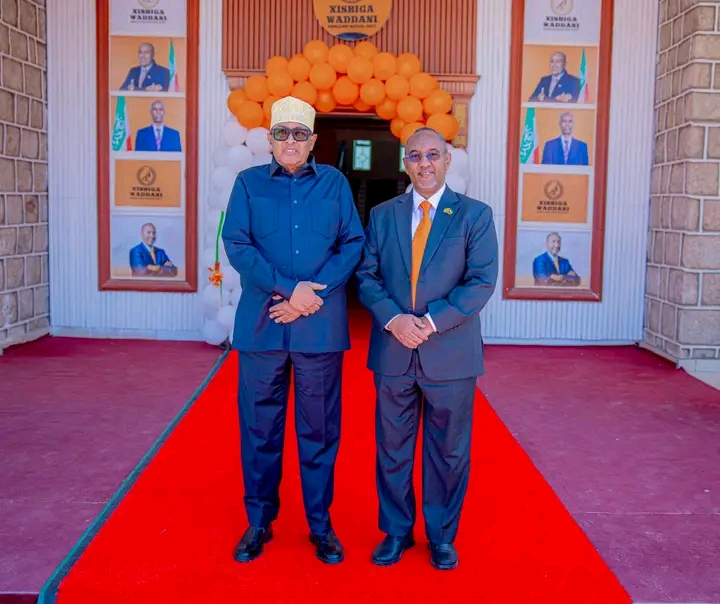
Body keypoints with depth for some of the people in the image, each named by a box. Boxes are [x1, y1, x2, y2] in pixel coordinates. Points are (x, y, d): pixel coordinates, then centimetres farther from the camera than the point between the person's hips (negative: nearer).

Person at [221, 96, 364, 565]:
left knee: (319, 429, 8)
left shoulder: (335, 183, 9)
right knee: (260, 428, 8)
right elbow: (237, 244, -3)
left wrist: (312, 293, -11)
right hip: (262, 325, 0)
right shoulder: (249, 183, 7)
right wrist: (288, 290, -14)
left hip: (321, 326, 0)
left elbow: (353, 244, 2)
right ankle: (259, 521, 24)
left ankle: (321, 524, 22)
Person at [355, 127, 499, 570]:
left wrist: (433, 322, -17)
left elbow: (482, 282, -8)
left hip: (451, 354, -2)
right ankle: (396, 531, 28)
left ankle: (442, 536, 26)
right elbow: (367, 277, 3)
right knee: (392, 448, 11)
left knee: (449, 451, 9)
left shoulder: (475, 215, 0)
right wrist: (393, 319, -14)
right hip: (393, 352, 2)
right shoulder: (383, 215, 8)